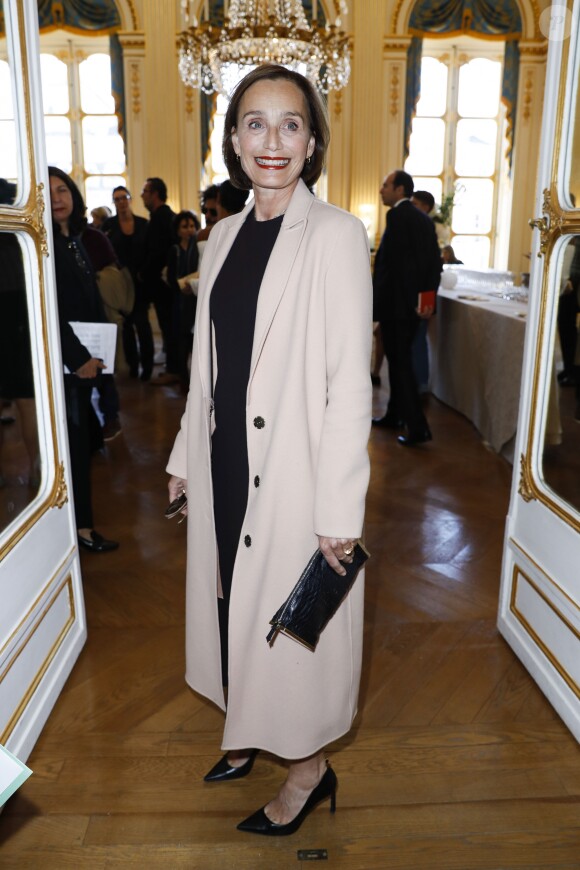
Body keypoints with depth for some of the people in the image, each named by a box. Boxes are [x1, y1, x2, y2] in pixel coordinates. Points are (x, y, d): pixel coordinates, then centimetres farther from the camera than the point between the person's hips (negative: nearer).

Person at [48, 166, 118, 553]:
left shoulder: (75, 240, 14)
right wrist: (79, 358, -17)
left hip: (86, 354, 8)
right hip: (65, 360, -8)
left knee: (81, 437, 12)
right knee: (74, 441, -3)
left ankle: (79, 518, 23)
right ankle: (81, 526, 7)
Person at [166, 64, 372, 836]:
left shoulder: (336, 234, -11)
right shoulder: (225, 235, 8)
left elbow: (350, 381, -15)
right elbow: (211, 362, 12)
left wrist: (339, 510, -17)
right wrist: (186, 457, 14)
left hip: (294, 467, -6)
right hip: (226, 460, 7)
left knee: (292, 617, 8)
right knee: (234, 602, 20)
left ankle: (309, 765, 34)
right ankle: (249, 734, 45)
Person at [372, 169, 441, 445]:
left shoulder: (397, 215, -14)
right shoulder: (424, 219, 13)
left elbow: (387, 262, -19)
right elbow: (434, 263, 10)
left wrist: (372, 302, -14)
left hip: (395, 302, -9)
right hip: (414, 302, 9)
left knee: (400, 363, -2)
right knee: (400, 360, 19)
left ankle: (417, 427, -1)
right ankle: (395, 415, 31)